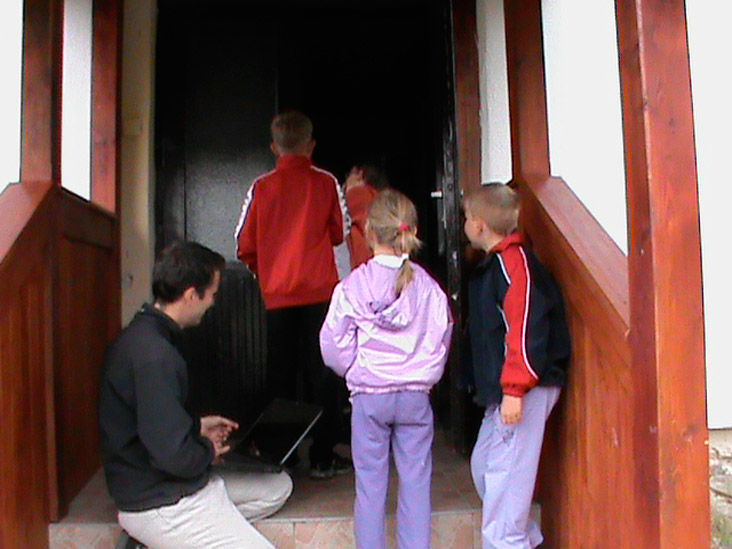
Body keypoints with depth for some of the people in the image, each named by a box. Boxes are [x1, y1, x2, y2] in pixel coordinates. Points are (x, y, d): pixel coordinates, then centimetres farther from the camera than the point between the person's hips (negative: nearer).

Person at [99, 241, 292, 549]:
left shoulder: (142, 335, 6)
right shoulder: (154, 356, -27)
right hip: (158, 505, -10)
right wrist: (209, 451, -8)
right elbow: (174, 456, -28)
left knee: (278, 487, 14)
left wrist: (198, 426, 13)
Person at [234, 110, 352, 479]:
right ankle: (323, 457, 8)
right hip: (320, 290, -1)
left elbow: (245, 245, 4)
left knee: (280, 373, 10)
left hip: (277, 294, 1)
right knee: (320, 372, 5)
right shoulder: (326, 183, 0)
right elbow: (341, 233, 10)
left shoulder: (261, 187, 1)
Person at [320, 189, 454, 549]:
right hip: (416, 394, 2)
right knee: (416, 484, 11)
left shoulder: (352, 285, -9)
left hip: (369, 395, -1)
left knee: (370, 485, 10)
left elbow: (334, 345, -6)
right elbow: (442, 338, 2)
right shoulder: (427, 285, -4)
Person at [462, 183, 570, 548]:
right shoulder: (494, 263, 16)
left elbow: (526, 326, -24)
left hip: (524, 391, -11)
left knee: (504, 472, -6)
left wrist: (515, 389, -25)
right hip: (503, 390, 11)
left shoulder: (512, 261, -15)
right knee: (483, 464, 18)